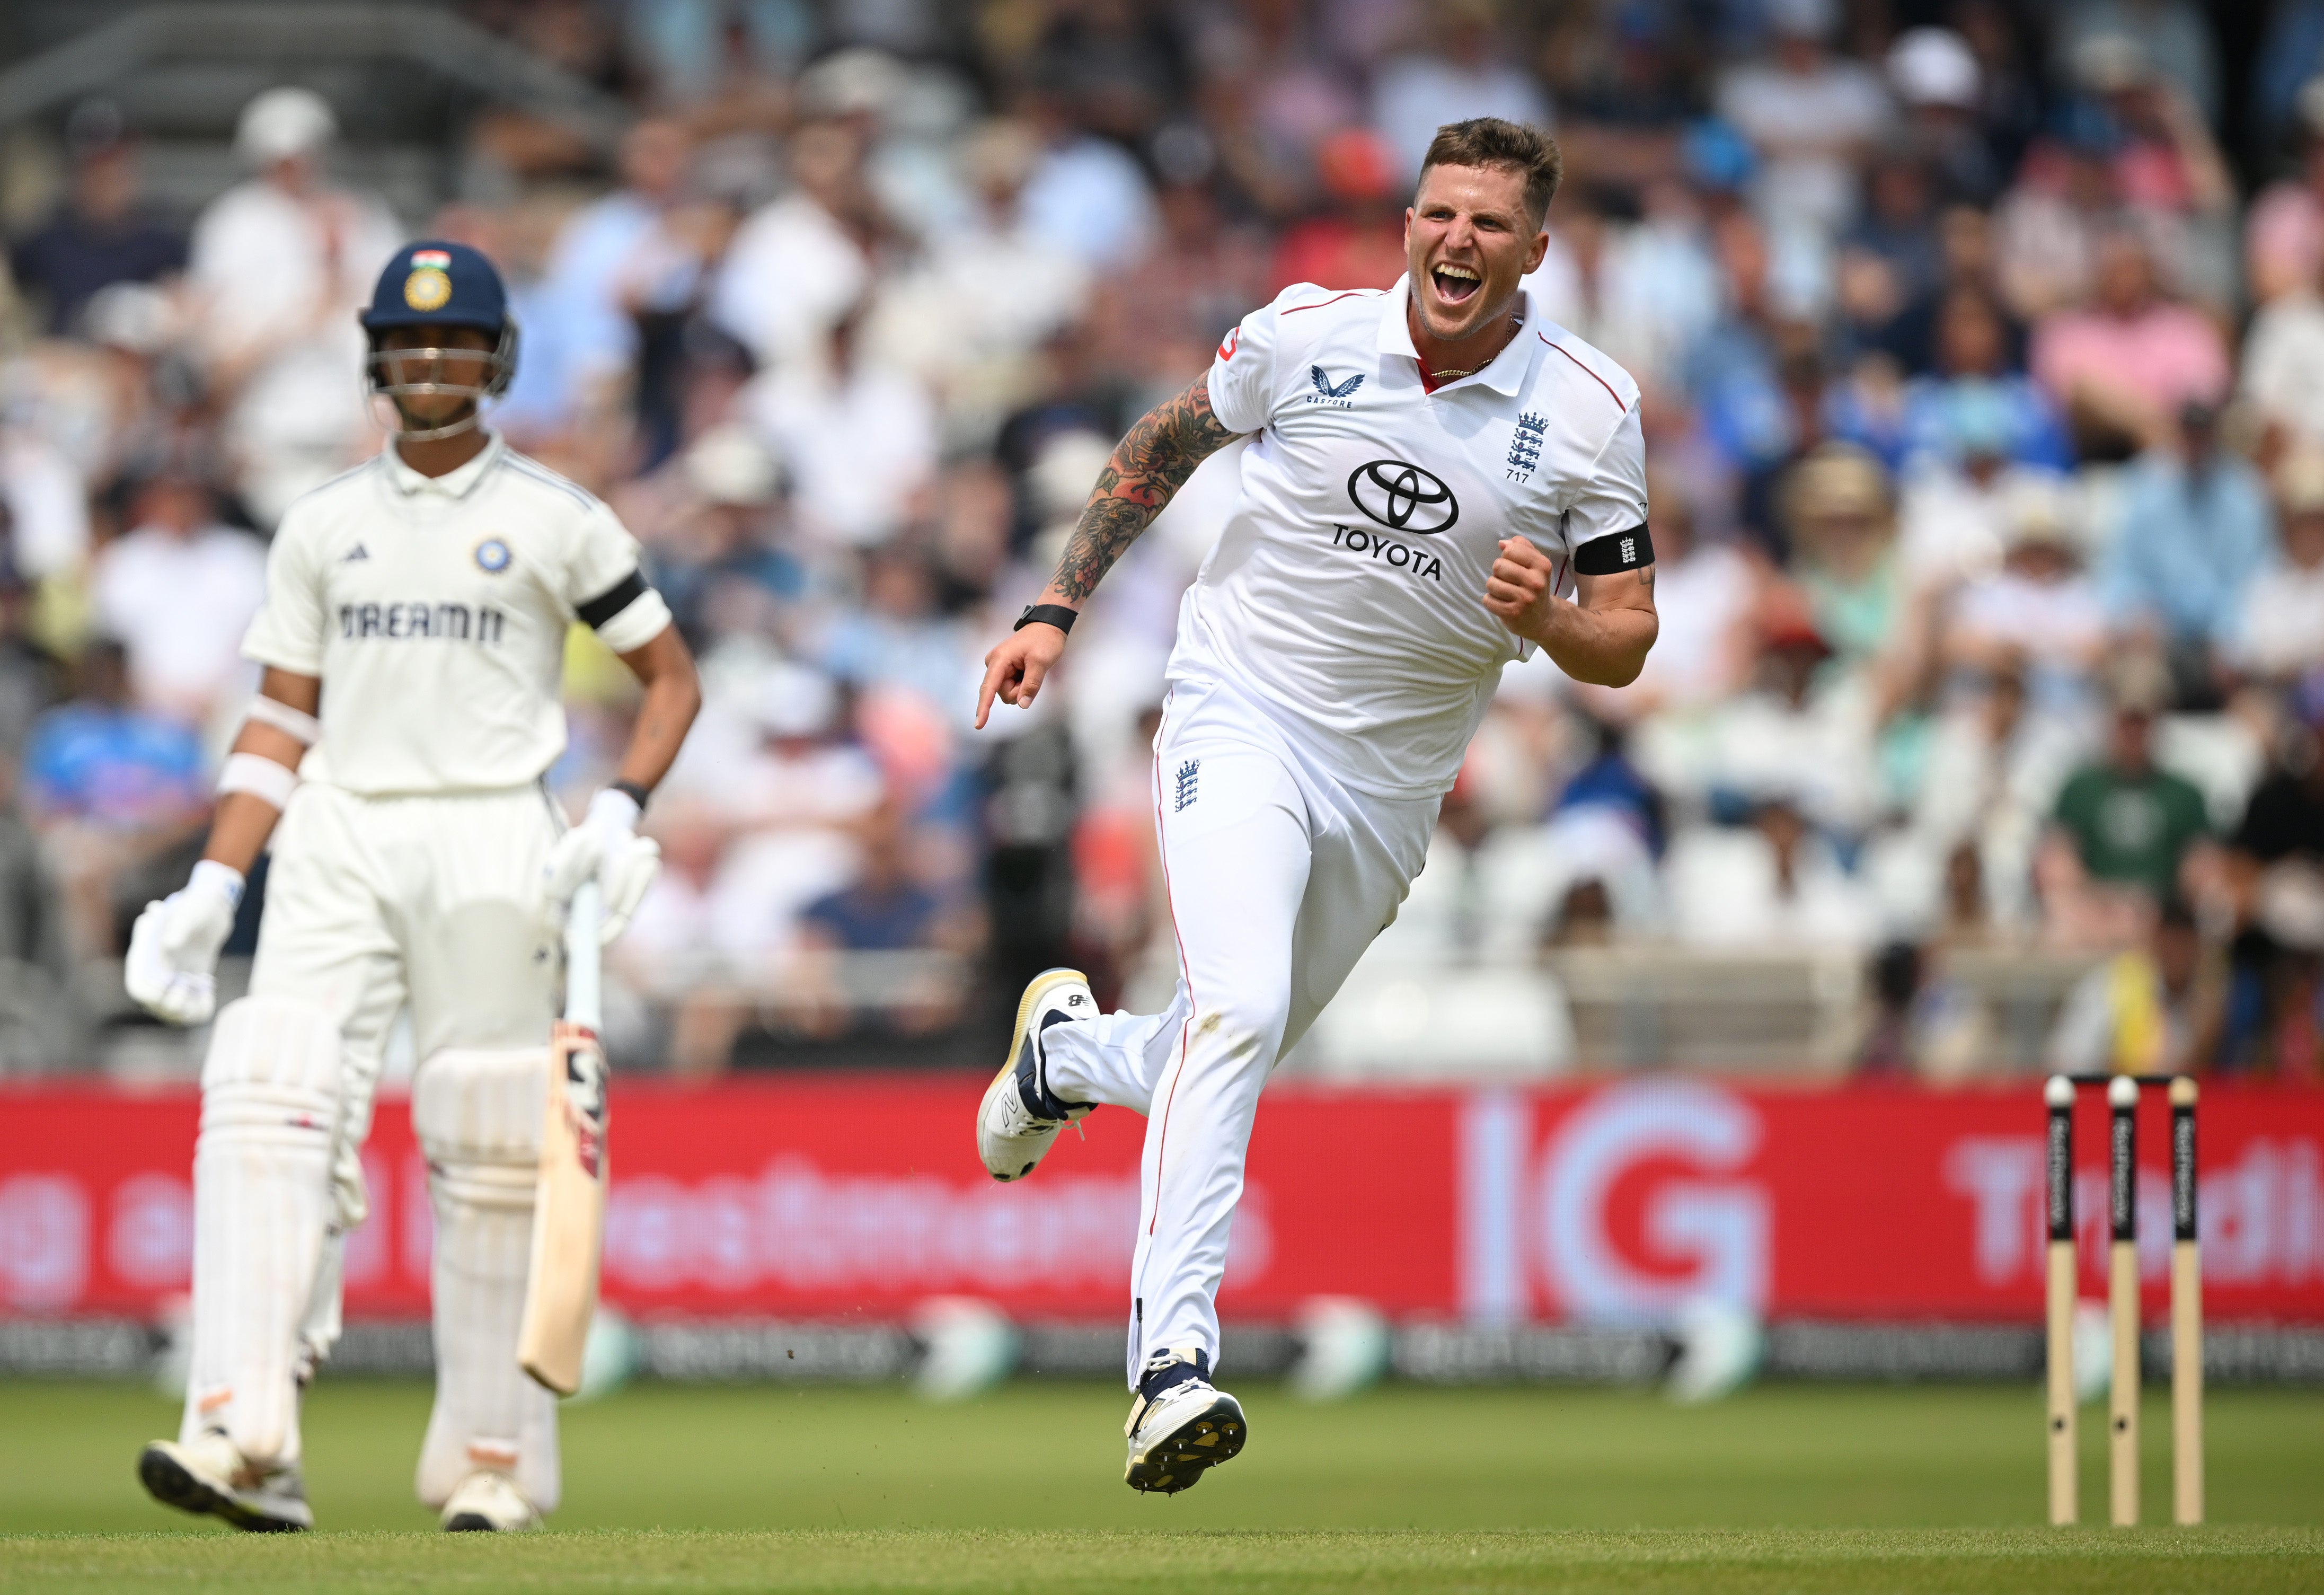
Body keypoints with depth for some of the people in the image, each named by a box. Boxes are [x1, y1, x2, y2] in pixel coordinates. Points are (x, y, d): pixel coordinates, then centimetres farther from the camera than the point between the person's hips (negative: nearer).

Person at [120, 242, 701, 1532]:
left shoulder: (553, 521, 5)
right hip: (336, 843, 2)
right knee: (272, 1103, -16)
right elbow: (279, 723, 13)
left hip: (489, 842, -2)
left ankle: (495, 1461, 8)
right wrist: (211, 891, 4)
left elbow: (672, 679, 10)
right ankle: (246, 1443, -25)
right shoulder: (323, 525, 14)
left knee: (488, 1151, -3)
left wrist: (621, 818, -7)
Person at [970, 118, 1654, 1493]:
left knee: (1224, 1058, 13)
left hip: (1395, 786, 3)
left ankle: (1070, 1049, 48)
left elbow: (1626, 643, -4)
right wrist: (1057, 609, 8)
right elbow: (1163, 449, 10)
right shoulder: (1308, 335, -8)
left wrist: (1545, 621, -26)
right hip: (1243, 718, -3)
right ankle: (1174, 1361, -29)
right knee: (1240, 1010, -27)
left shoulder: (1591, 413, -8)